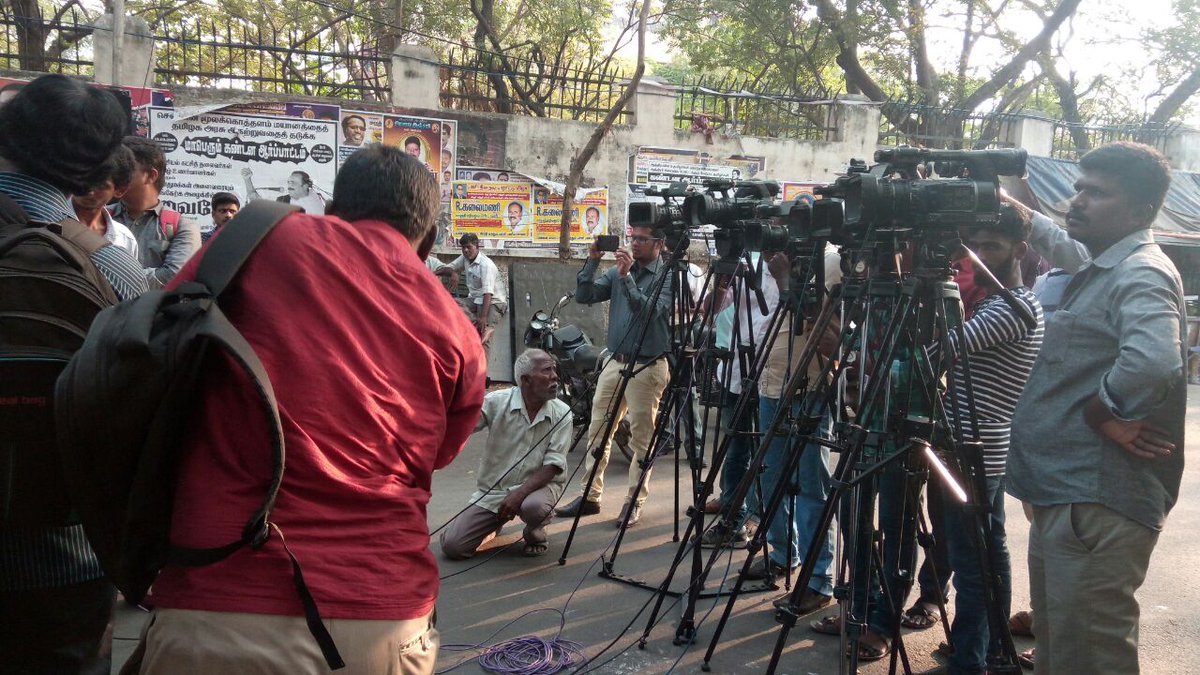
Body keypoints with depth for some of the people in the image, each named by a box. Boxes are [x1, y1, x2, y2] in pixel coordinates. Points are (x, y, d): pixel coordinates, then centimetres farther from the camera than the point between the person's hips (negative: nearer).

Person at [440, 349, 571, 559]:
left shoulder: (561, 414, -9)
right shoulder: (497, 402, -10)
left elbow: (553, 466, -12)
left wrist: (520, 493, -25)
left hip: (537, 485, -1)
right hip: (491, 490, 1)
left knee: (534, 506, -37)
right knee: (452, 546, -9)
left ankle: (535, 533, 1)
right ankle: (495, 523, 24)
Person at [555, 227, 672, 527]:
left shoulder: (668, 276, -6)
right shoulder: (618, 270, 10)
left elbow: (649, 311, -21)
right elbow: (583, 296, 3)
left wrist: (626, 277, -24)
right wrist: (592, 263, -8)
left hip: (647, 367, -6)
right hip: (615, 361, 6)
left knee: (641, 440, 1)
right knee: (597, 432, 8)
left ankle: (634, 502, 12)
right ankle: (590, 495, 16)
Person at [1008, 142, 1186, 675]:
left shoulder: (1142, 274, -12)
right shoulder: (1098, 268, 17)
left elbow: (1153, 362, -32)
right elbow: (1061, 245, 42)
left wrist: (1103, 412, -18)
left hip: (1098, 506, -10)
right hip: (1063, 495, 10)